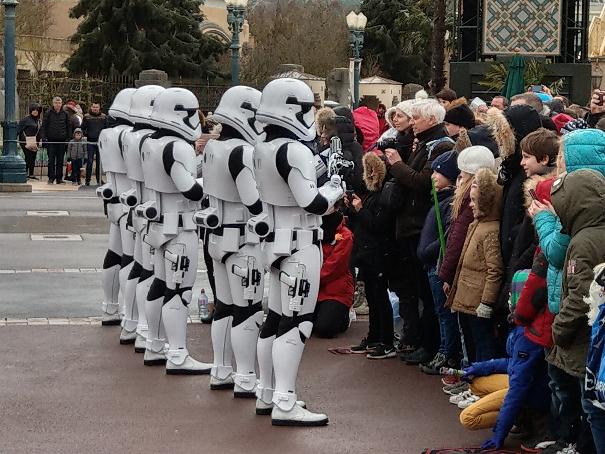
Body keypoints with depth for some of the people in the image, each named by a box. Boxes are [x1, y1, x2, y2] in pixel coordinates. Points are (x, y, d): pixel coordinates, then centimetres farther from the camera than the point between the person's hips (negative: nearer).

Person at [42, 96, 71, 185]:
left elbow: (69, 127, 12)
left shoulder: (65, 114, 7)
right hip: (51, 140, -2)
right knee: (51, 160, -1)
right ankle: (51, 178, 4)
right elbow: (44, 126, 2)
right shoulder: (48, 113, 2)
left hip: (62, 141, 2)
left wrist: (68, 138, 3)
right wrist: (44, 138, -7)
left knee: (60, 160, 6)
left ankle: (59, 178, 11)